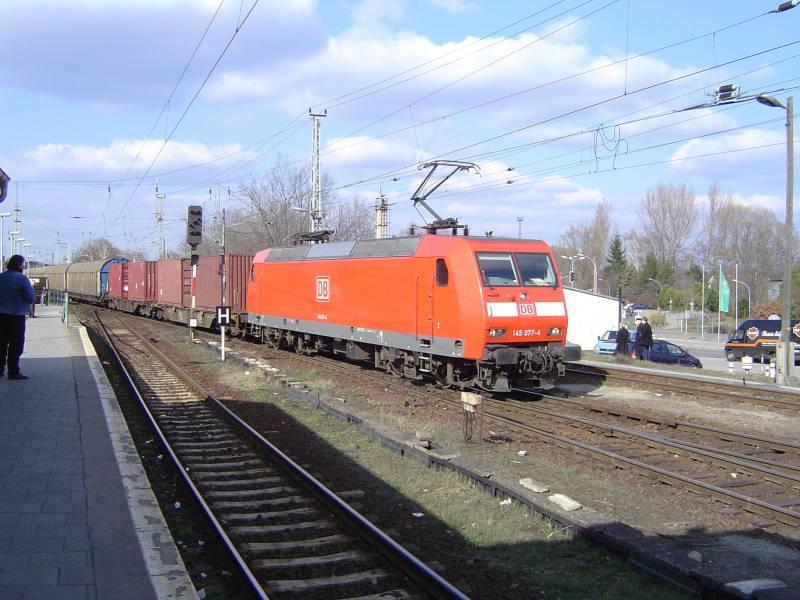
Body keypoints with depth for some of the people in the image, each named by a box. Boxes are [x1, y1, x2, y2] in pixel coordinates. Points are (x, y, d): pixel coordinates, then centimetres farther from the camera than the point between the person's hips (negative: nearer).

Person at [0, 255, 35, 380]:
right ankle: (13, 372, -1)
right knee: (16, 344, 0)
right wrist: (31, 288, 5)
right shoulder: (22, 279, -12)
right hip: (16, 315, -6)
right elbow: (30, 298, -13)